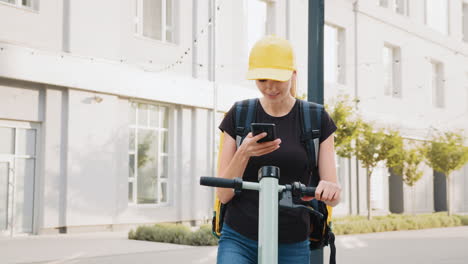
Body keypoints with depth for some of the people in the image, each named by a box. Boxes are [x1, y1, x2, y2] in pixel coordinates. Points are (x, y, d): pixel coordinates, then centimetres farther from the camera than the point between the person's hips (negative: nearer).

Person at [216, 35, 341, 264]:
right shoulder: (238, 116, 1)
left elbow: (333, 197, -2)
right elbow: (223, 194, -2)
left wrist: (329, 189, -27)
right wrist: (244, 153, -20)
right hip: (239, 241, -1)